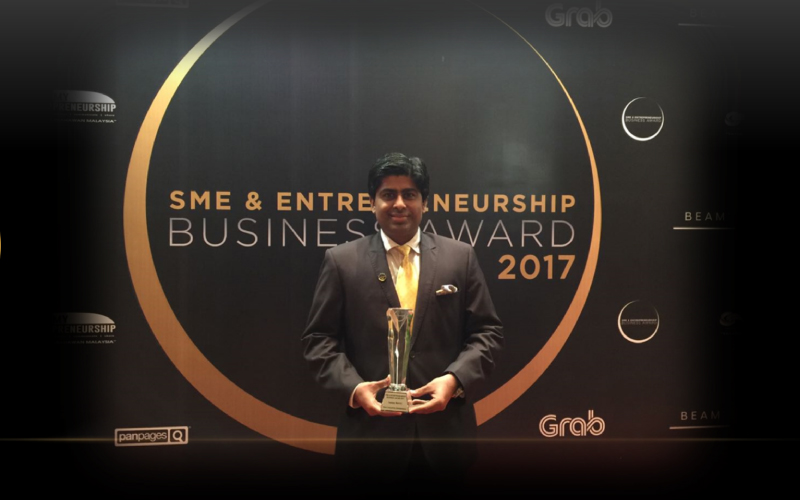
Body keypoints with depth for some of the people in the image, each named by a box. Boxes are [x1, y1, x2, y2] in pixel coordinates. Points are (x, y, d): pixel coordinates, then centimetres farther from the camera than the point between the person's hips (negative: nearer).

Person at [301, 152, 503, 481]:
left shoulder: (460, 257, 6)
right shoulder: (341, 261, 3)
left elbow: (487, 332, 4)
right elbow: (319, 339, 2)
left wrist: (454, 379, -12)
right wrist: (353, 387, -14)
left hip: (445, 431, 1)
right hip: (370, 433, -1)